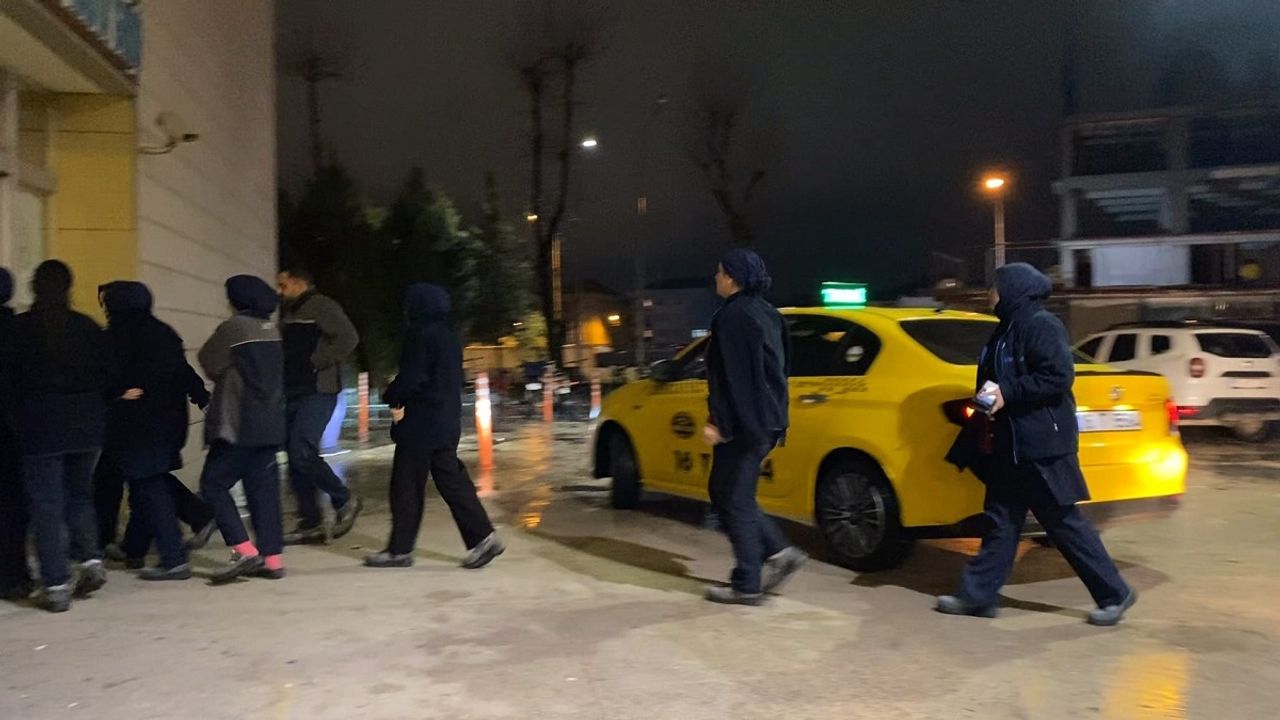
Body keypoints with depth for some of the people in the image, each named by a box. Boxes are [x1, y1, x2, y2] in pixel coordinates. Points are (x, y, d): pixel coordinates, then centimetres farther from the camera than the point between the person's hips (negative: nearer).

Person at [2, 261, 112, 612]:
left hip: (40, 427, -3)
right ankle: (90, 557, 2)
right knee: (79, 494, 19)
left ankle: (57, 585, 0)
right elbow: (107, 375, 3)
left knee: (46, 503, 2)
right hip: (86, 425, 3)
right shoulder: (88, 327, 2)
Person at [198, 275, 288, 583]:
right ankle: (272, 558, 8)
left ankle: (244, 550, -8)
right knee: (263, 489, 9)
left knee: (213, 484, 1)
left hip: (239, 425, -7)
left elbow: (208, 362, 0)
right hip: (270, 424, 7)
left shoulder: (233, 327, -11)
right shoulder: (272, 329, 11)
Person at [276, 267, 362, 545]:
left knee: (302, 453, -16)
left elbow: (348, 338, -19)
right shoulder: (288, 314, 20)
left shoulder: (322, 307, -7)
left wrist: (317, 362, -18)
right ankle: (310, 523, 13)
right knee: (295, 458, 6)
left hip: (317, 392, -9)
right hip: (292, 393, 9)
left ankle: (344, 501, 3)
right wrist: (282, 375, 9)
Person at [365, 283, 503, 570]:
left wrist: (392, 398, -2)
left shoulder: (420, 335, -13)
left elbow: (411, 377, -20)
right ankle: (482, 538, 2)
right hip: (446, 422, 9)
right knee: (451, 481, 9)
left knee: (406, 486, 1)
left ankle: (400, 549, 9)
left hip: (420, 423, -9)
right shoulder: (448, 338, 15)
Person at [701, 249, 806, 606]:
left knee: (734, 500, 0)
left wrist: (717, 422, -19)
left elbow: (730, 375, -21)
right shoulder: (765, 313, 14)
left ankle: (747, 585, 7)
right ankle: (780, 552, 14)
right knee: (724, 491, 18)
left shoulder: (733, 316, -15)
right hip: (766, 419, 10)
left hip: (742, 422, -10)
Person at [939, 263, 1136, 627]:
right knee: (1002, 520, 12)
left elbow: (1060, 376, -23)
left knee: (1063, 521, -1)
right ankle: (978, 594, 17)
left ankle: (1115, 593, 13)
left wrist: (1007, 393, -22)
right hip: (1010, 445, 10)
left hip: (1041, 445, -10)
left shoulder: (1041, 326, -14)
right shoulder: (1009, 329, 15)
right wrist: (991, 396, 7)